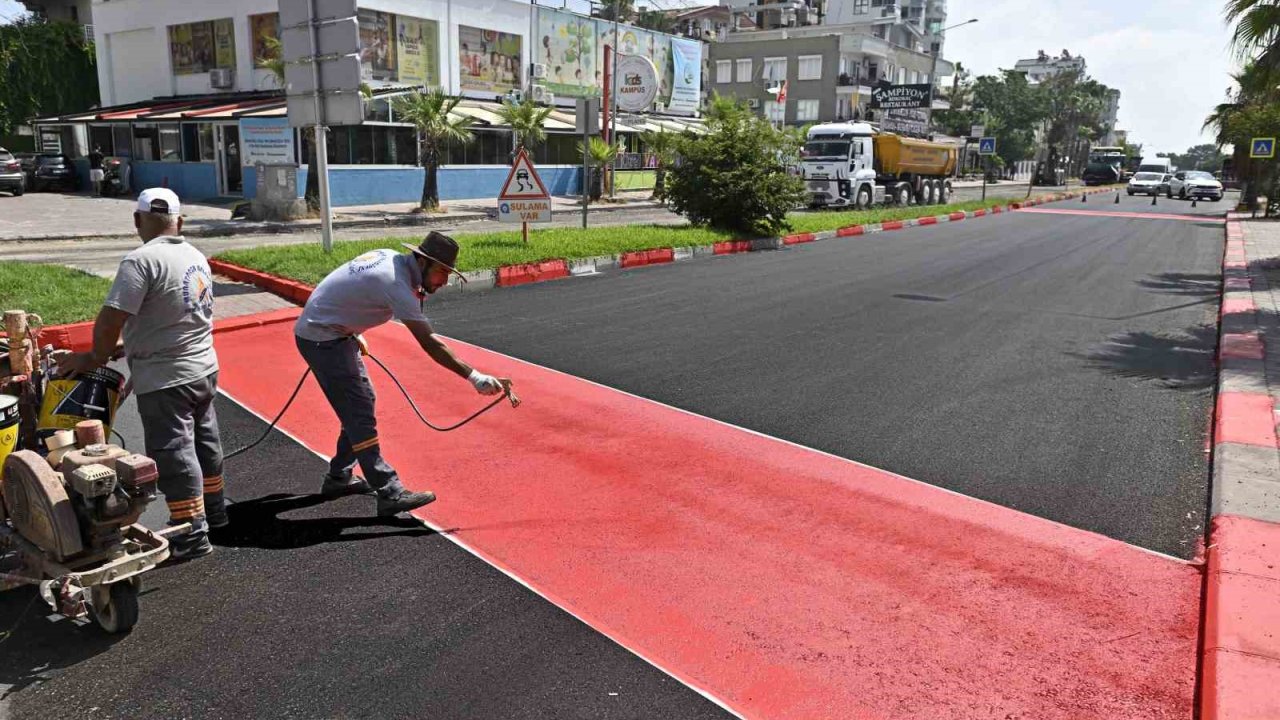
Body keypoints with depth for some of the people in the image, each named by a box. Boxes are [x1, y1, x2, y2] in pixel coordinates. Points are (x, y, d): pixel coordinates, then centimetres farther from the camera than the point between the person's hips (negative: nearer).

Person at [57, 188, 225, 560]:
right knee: (204, 442, 21)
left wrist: (95, 358, -6)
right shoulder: (196, 257, 7)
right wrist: (127, 346, 15)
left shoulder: (142, 260, -19)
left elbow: (111, 319, -23)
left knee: (173, 453, -1)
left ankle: (193, 535, 5)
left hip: (165, 379, -8)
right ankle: (213, 510, 36)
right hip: (204, 369, 8)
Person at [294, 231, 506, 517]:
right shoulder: (395, 282, -27)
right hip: (321, 339, -10)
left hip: (336, 331, 10)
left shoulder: (389, 257, 1)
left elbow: (347, 293, 15)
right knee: (360, 413, -11)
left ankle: (339, 477, 28)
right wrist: (474, 377, -34)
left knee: (362, 403, 16)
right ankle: (389, 494, -9)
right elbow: (429, 343, -32)